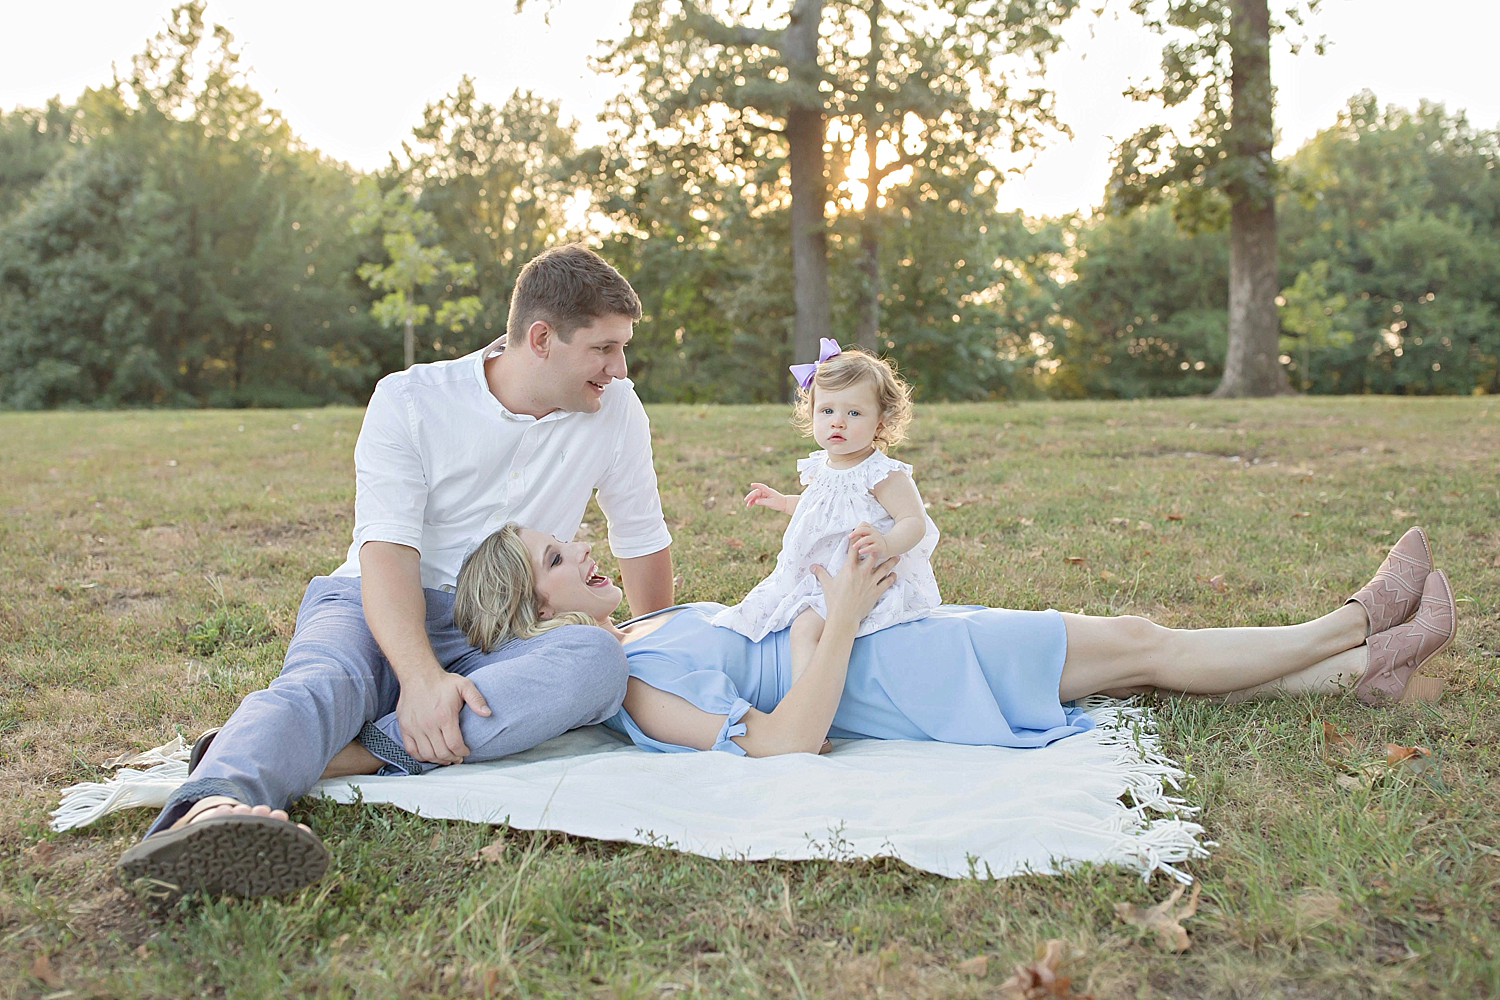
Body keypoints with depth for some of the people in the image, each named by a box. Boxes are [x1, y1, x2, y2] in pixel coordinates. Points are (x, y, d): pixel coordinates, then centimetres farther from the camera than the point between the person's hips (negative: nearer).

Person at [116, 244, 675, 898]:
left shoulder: (615, 411, 3)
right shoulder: (409, 401, -6)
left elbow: (644, 543, 15)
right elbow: (386, 551, -17)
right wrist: (421, 675, -35)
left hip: (492, 642, 2)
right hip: (377, 612, -2)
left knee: (598, 659, -32)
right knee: (329, 678, -37)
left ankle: (345, 754, -42)